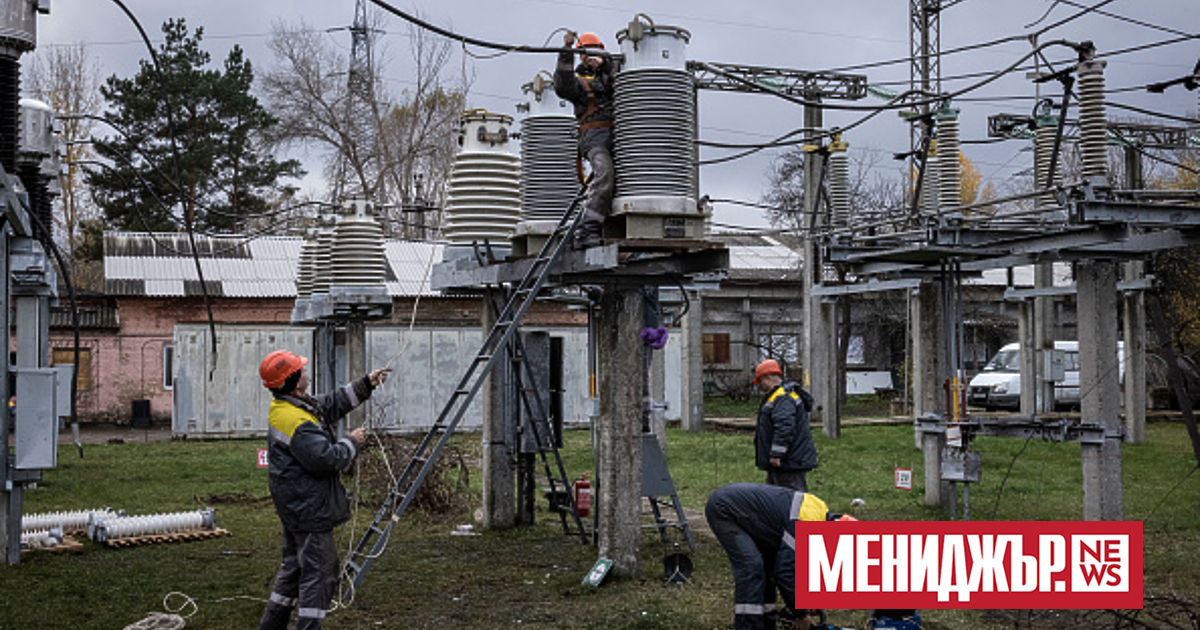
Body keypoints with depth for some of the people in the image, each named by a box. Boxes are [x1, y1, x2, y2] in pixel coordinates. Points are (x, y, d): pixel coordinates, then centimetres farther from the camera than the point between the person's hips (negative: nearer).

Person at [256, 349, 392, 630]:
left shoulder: (286, 407, 8)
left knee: (294, 566, 20)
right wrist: (352, 442, -9)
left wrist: (366, 384, 17)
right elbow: (327, 459, -27)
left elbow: (331, 403, 20)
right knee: (320, 571, -4)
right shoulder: (296, 421, -25)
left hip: (296, 509, 11)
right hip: (309, 509, -11)